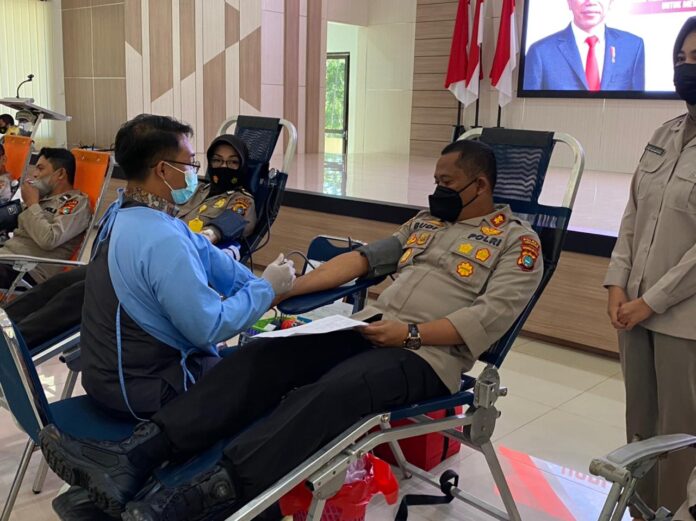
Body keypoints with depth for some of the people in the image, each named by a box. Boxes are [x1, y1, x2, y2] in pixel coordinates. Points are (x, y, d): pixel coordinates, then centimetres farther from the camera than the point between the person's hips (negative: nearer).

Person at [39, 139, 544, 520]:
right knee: (262, 358, -18)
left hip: (429, 354, -6)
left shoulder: (517, 240, 4)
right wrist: (284, 290, 9)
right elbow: (360, 259, 18)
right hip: (369, 328, 6)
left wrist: (412, 333, -20)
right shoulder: (426, 221, 24)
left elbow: (493, 315, -10)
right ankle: (137, 455, -32)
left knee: (331, 392, -36)